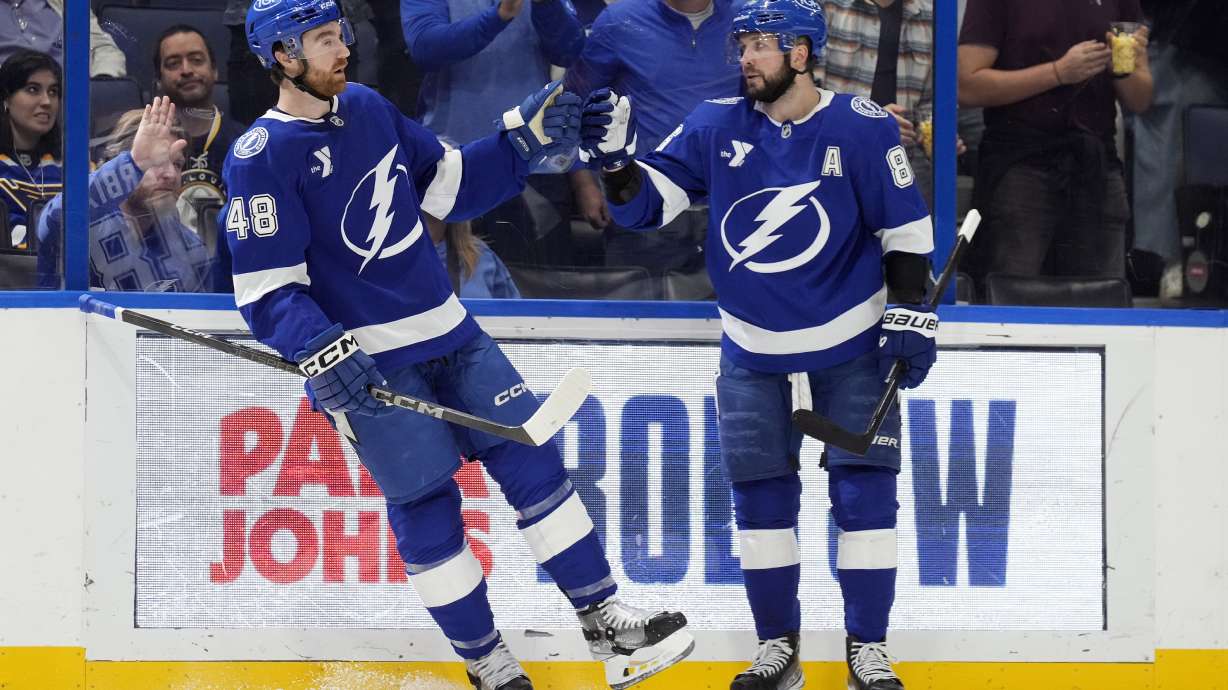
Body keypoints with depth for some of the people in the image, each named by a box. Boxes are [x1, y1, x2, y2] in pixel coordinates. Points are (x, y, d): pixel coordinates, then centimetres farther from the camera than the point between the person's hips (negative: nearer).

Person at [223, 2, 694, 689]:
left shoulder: (369, 109, 8)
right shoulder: (261, 159, -13)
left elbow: (450, 185, 17)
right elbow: (266, 289, -16)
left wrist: (525, 140, 4)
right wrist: (324, 353, -30)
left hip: (448, 330, 6)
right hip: (369, 361, -6)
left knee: (531, 460, 3)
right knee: (426, 507, -3)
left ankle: (610, 625, 9)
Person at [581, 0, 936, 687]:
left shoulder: (861, 128, -11)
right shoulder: (717, 127, -4)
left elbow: (907, 226, -6)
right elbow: (646, 201, -5)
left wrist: (911, 311, -11)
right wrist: (616, 157, -23)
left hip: (851, 345, -3)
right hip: (753, 354, 3)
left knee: (864, 493, -4)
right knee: (762, 497, 4)